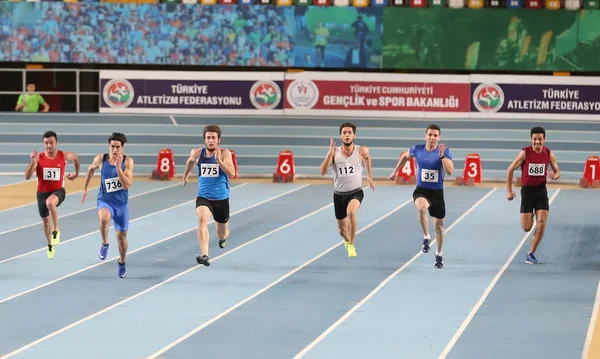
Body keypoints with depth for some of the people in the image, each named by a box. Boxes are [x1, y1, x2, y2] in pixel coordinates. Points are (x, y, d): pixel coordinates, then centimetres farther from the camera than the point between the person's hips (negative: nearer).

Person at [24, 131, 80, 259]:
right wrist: (32, 162, -32)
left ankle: (56, 230, -18)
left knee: (50, 202, -39)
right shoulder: (39, 158, -12)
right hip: (42, 192, 3)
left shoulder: (64, 156, -10)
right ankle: (50, 245, 44)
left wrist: (76, 173, 22)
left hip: (58, 191, -3)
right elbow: (27, 176, -19)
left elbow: (75, 157, 15)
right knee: (45, 221, 16)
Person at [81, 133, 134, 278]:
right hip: (105, 201, -1)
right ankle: (105, 244, -10)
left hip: (121, 203, 1)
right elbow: (91, 169, 13)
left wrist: (118, 167, -31)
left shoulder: (127, 161, -14)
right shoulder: (100, 159, -10)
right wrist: (85, 188, 17)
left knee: (121, 237, 10)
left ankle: (121, 262, 39)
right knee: (104, 218, -37)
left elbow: (127, 185, -23)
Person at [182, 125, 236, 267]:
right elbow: (191, 161, 23)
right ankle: (204, 255, -41)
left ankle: (223, 236, 55)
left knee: (222, 235, 14)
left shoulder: (224, 153, -10)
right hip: (203, 197, 0)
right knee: (202, 219, -32)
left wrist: (218, 160, -32)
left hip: (221, 199, 0)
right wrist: (186, 174, 35)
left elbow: (232, 173, -23)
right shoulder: (197, 153, -2)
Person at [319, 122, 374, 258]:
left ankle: (351, 245, -20)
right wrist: (330, 153, -23)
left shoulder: (361, 151, -6)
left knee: (351, 212, -36)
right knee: (342, 230, 13)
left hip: (356, 192, -2)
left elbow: (367, 157, 19)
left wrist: (370, 176, 20)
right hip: (339, 194, 2)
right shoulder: (334, 152, -6)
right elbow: (323, 172, -15)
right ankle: (347, 241, 51)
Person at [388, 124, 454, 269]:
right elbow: (405, 155, 19)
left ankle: (439, 255, 35)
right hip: (421, 191, 0)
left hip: (437, 193, 1)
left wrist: (442, 156, -33)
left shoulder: (444, 151, -10)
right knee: (422, 207, -37)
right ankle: (426, 238, -19)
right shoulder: (417, 149, -4)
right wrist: (395, 171, 26)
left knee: (439, 227, 11)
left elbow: (450, 171, -23)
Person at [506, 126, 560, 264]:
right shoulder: (525, 153, -12)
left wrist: (555, 176, -18)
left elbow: (557, 171, 8)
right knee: (526, 228, -1)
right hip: (527, 190, -2)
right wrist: (509, 191, -8)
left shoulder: (549, 154, -4)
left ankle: (531, 253, 0)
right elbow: (510, 170, -5)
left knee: (541, 224, -12)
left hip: (541, 190, 2)